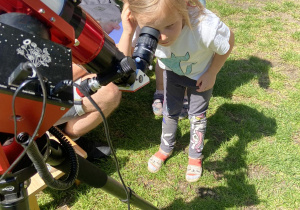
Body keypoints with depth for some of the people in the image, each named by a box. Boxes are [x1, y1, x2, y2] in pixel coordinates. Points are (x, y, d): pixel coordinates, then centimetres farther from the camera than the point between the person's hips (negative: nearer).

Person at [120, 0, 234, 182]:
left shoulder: (206, 27, -46)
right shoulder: (140, 27, -38)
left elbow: (228, 42, -23)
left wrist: (212, 73, -14)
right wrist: (127, 33, -48)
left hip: (200, 75, -2)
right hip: (172, 72, 2)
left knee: (197, 115, 10)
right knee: (170, 111, 16)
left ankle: (195, 155, 38)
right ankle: (166, 148, 45)